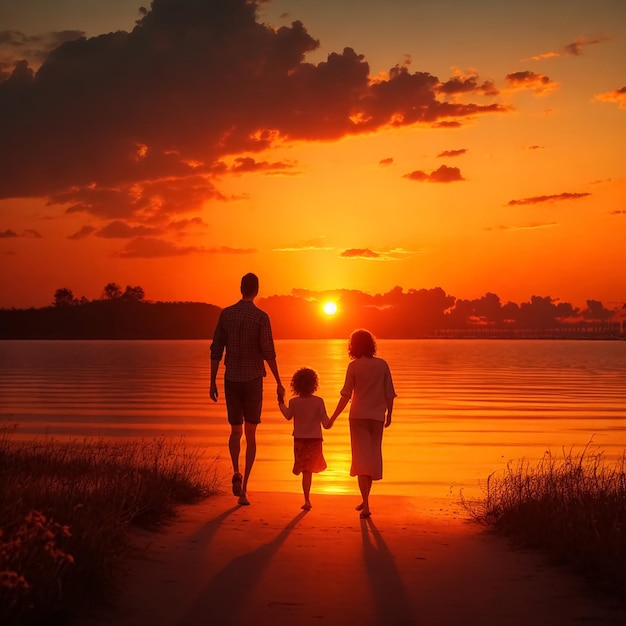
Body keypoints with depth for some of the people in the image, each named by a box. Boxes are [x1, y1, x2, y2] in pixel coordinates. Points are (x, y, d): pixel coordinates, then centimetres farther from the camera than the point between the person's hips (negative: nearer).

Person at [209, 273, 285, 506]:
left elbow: (216, 350, 1)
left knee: (235, 431, 17)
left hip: (231, 380, 2)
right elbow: (268, 352, -12)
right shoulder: (261, 316, -8)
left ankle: (236, 473, -8)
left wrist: (213, 382, 7)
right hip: (253, 380, -2)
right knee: (250, 434, 6)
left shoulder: (226, 314, 1)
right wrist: (278, 382, -2)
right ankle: (244, 489, 2)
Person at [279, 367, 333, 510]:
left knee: (305, 471, 7)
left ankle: (307, 500, 0)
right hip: (315, 439, 0)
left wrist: (281, 403, 25)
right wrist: (328, 423, 15)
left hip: (300, 439, 0)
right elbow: (325, 422, -8)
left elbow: (288, 416, 11)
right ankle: (306, 499, 13)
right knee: (309, 469, 15)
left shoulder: (293, 402, -9)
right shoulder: (319, 401, -12)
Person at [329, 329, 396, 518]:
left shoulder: (354, 366, -6)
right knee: (373, 456, 15)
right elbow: (389, 394, 1)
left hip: (358, 416, -2)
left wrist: (333, 417, -1)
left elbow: (346, 396, -8)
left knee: (361, 458, -1)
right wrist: (389, 415, 14)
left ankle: (366, 504, -12)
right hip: (377, 417, 2)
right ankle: (365, 500, 26)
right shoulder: (383, 365, 0)